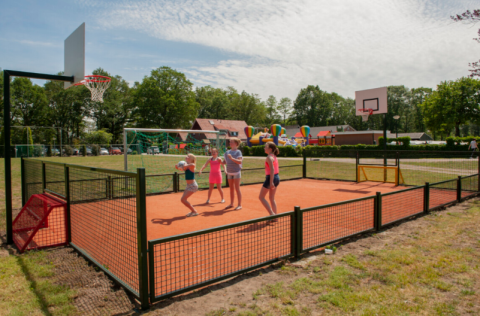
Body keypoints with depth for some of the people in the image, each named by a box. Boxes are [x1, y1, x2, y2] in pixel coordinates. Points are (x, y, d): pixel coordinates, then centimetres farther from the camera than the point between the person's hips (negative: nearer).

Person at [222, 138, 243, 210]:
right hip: (229, 172, 6)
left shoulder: (238, 152, -8)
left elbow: (240, 161, -21)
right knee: (231, 189, 12)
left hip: (236, 172, -6)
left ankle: (239, 205, 1)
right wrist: (220, 161, -5)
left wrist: (232, 158, -31)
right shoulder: (227, 152, 9)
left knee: (237, 189, -4)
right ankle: (231, 203, 21)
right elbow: (224, 162, 14)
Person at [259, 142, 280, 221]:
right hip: (277, 177, 9)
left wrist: (271, 182, -25)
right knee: (272, 198, 16)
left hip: (271, 178, -9)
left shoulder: (269, 157, -15)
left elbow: (272, 169, -23)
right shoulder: (274, 157, 12)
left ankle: (272, 213, -5)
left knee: (261, 197, 2)